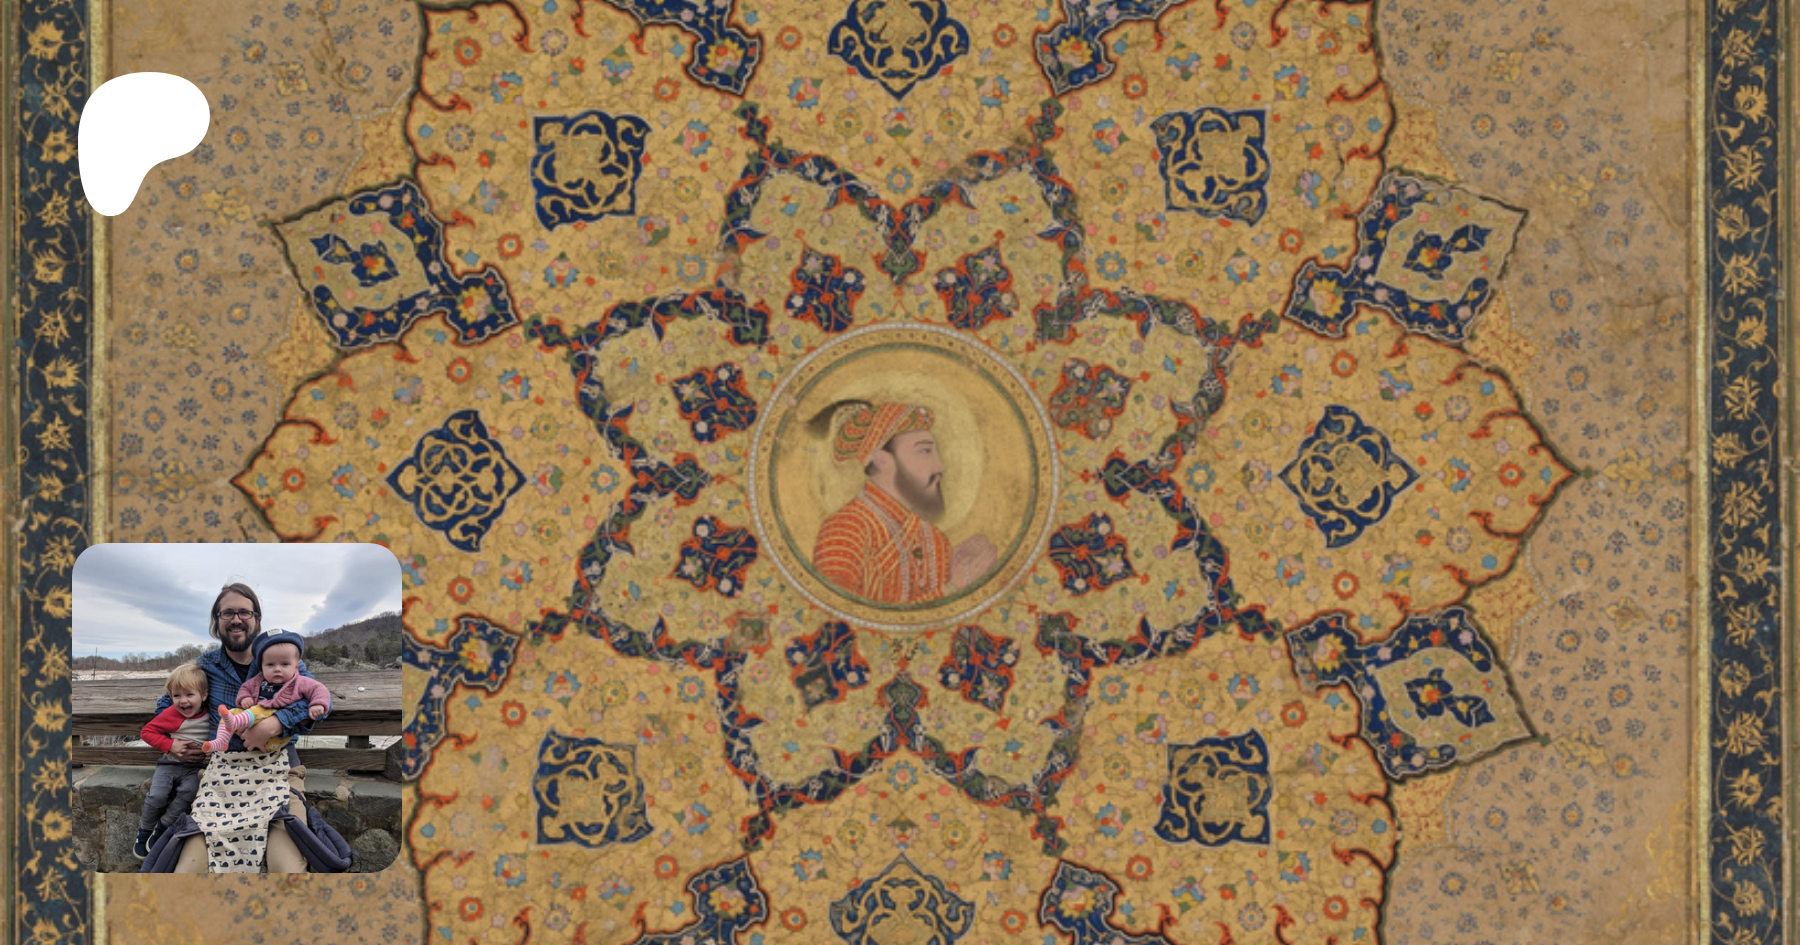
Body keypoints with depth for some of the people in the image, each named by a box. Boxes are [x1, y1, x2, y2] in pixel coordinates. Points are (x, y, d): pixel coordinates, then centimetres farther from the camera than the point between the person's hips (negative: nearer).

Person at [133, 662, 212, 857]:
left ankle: (162, 827, -10)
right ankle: (144, 831, 5)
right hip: (170, 763, -1)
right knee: (156, 796, -19)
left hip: (195, 767, 1)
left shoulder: (210, 714, -3)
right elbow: (147, 731, -6)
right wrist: (171, 744, -16)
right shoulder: (171, 714, -10)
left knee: (188, 792, -27)